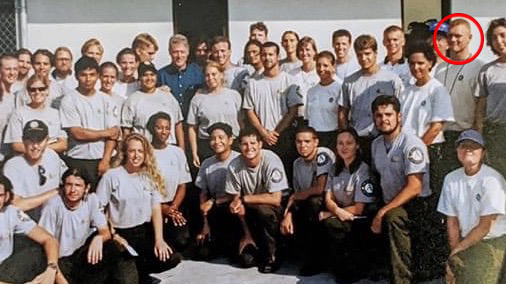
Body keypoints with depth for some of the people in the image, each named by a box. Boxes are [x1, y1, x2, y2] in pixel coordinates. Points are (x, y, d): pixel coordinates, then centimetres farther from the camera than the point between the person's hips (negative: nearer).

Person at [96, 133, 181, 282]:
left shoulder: (150, 176, 7)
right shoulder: (112, 176, -5)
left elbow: (156, 210, 2)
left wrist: (159, 240, -9)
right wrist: (114, 236, -10)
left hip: (145, 231, 4)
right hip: (122, 233, -3)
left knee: (172, 258, -20)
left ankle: (139, 271, 7)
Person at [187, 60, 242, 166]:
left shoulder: (234, 95, 7)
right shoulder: (198, 99, 5)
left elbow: (241, 122, 9)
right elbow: (192, 128, 6)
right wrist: (194, 153, 1)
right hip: (206, 147, -1)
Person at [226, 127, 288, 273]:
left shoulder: (271, 161, -22)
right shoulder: (234, 166, -12)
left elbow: (275, 199, -24)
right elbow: (235, 199, -4)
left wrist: (244, 199, -22)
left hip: (270, 209, -3)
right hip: (250, 212, 3)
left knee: (263, 210, -35)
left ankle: (271, 256, -13)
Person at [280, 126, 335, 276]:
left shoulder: (324, 155, -18)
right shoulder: (297, 163, 5)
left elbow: (320, 188, -26)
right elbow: (296, 194, 4)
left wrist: (294, 196, -10)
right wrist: (287, 215, -15)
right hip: (309, 204, 7)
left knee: (312, 202, -32)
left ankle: (315, 261, -19)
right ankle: (308, 258, 0)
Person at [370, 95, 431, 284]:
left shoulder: (411, 144, -15)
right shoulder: (376, 144, 10)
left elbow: (414, 187, -22)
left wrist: (382, 212, -23)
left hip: (415, 205, -8)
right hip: (389, 206, 8)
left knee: (392, 218, -37)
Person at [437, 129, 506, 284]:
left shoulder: (491, 180, -15)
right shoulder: (451, 179, 2)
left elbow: (484, 227, -14)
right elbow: (452, 221, 5)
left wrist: (456, 251, -9)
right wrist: (454, 255, -4)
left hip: (494, 242, -5)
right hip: (466, 241, 5)